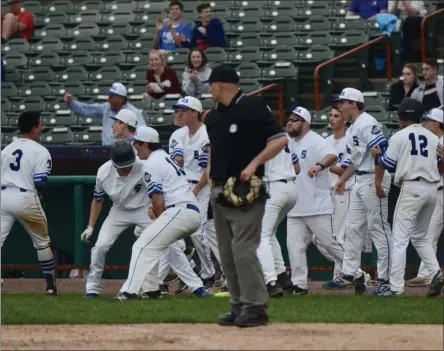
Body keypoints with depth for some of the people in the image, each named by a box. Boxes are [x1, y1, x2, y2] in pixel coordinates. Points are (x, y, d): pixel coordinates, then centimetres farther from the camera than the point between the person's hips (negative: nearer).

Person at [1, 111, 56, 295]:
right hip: (26, 199, -4)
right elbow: (40, 183, -10)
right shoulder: (40, 152, -4)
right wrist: (40, 202, 8)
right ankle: (50, 285, 21)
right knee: (42, 242, 15)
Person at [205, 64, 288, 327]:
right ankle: (240, 306, 13)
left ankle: (256, 307, -11)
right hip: (220, 192, 8)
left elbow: (280, 139, -12)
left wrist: (254, 163, -20)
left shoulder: (253, 107, -8)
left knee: (243, 249, -15)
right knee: (227, 253, 8)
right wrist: (211, 172, 12)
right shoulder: (214, 117, 15)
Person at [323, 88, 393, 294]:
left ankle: (385, 279, -6)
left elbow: (381, 151, -23)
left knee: (379, 229, -8)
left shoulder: (367, 124, -13)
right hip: (360, 182, 11)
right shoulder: (352, 130, 19)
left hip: (373, 180, -11)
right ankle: (348, 275, 17)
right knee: (353, 228, 12)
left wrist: (378, 182, -25)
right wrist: (342, 180, 20)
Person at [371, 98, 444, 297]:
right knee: (420, 236, 20)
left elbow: (388, 165, 0)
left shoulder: (399, 137, -2)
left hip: (412, 188, -6)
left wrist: (377, 155, 20)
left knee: (400, 238, -5)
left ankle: (396, 287, -10)